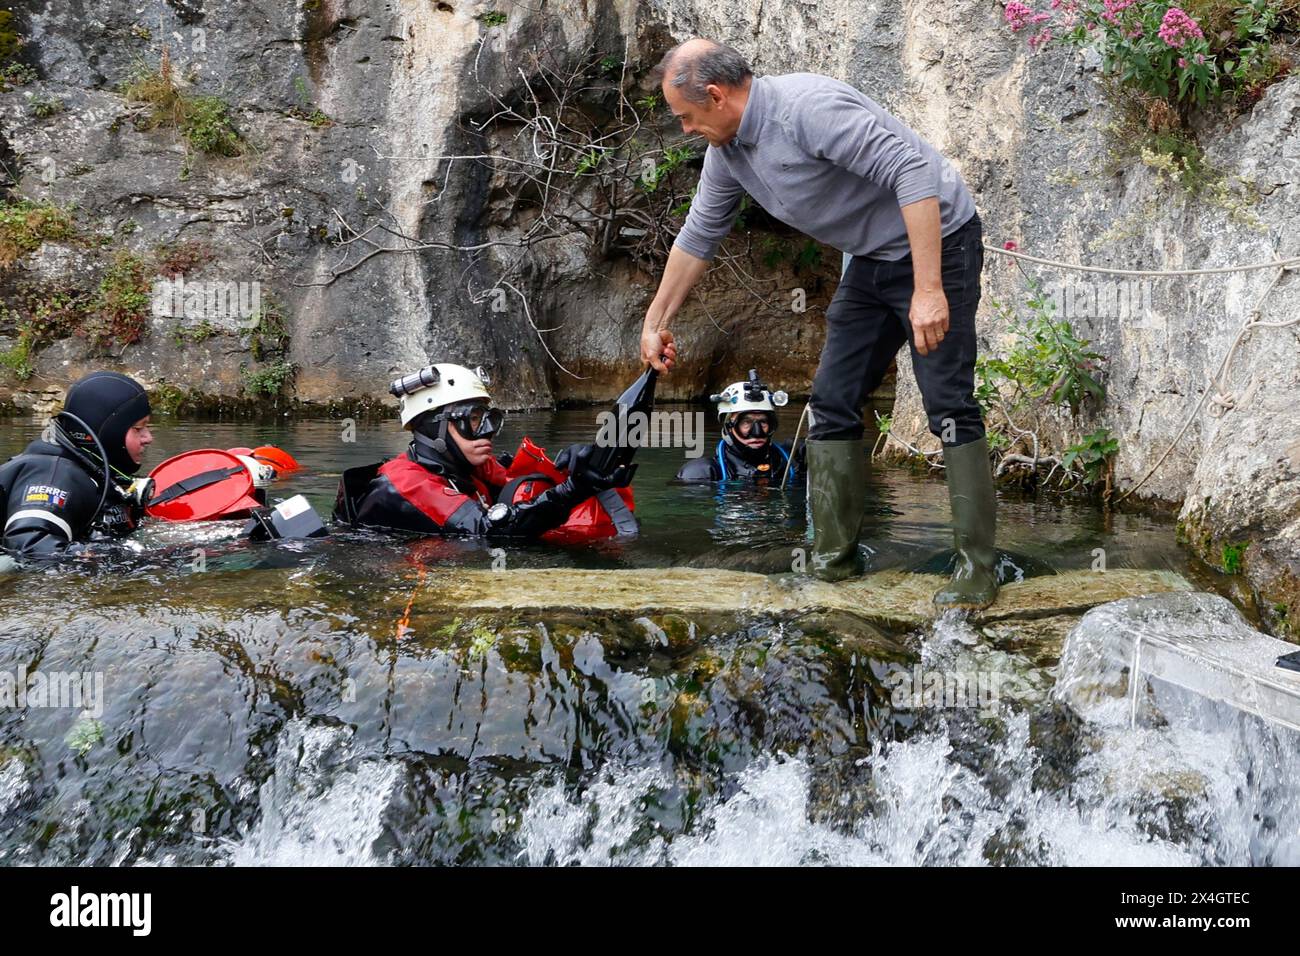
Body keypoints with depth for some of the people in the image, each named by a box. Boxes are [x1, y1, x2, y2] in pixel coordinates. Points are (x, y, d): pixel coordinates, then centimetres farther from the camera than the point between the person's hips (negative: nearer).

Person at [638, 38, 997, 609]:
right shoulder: (727, 151, 1)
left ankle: (977, 568, -4)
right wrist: (655, 322, 21)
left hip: (935, 245, -9)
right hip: (870, 261, 9)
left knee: (949, 407, -11)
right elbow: (698, 236, 16)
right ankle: (834, 557, 11)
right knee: (832, 404, 5)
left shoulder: (808, 107, -27)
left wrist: (928, 290, -34)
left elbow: (915, 172, -31)